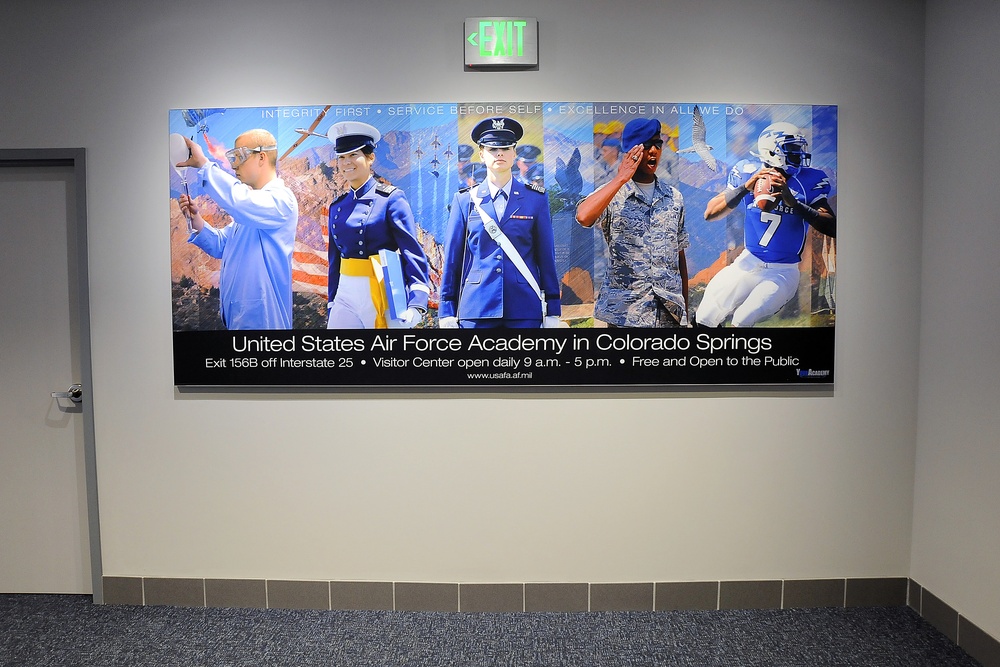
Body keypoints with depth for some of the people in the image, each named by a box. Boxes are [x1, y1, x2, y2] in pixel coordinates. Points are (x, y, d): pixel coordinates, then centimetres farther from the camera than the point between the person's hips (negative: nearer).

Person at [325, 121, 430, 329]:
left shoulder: (391, 199, -6)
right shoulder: (337, 206, 10)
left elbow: (413, 252, -14)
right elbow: (334, 260, 15)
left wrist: (416, 303, -25)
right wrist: (332, 305, 14)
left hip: (383, 296, -5)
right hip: (345, 296, 5)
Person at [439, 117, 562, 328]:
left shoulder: (536, 198, 6)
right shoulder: (465, 200, 7)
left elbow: (547, 257, 5)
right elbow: (452, 259, 6)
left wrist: (553, 311, 2)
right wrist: (447, 311, 2)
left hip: (524, 308, 0)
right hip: (476, 307, 0)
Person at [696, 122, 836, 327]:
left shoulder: (809, 181, -7)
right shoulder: (748, 172, -2)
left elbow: (832, 228, -17)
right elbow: (710, 214, -7)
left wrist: (792, 201, -28)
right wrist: (745, 187, -20)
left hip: (783, 271, -2)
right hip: (748, 263, 2)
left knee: (742, 320, -23)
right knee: (704, 319, -5)